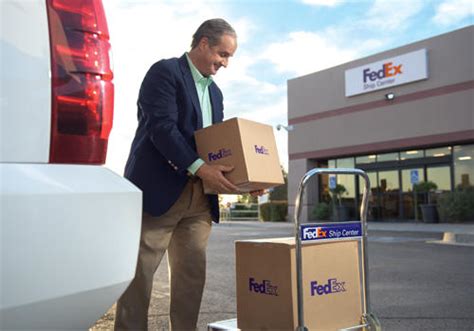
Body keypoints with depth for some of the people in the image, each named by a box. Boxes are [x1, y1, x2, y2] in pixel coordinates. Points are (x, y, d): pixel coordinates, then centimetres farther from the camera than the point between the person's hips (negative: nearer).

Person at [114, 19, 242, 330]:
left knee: (193, 273, 7)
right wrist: (200, 167, -24)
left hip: (199, 196, 7)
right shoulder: (165, 71, -3)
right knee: (140, 272, 0)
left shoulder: (215, 92, 20)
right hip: (159, 190, -7)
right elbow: (161, 127, -16)